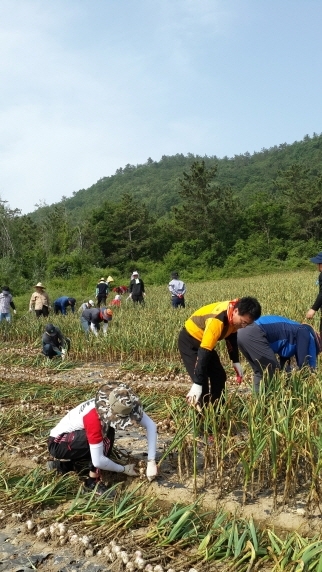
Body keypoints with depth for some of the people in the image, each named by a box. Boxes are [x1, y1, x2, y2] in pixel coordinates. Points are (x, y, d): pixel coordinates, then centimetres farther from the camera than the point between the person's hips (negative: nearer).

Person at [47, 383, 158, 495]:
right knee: (105, 437, -27)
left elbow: (151, 425, -14)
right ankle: (93, 481, -11)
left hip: (76, 440, 8)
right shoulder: (94, 417, -36)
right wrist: (124, 469, -18)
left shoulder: (119, 406, -17)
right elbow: (98, 461, -34)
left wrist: (151, 462, -20)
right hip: (58, 443, -8)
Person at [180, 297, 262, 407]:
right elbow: (204, 353, -39)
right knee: (201, 381, -17)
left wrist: (236, 361, 4)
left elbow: (231, 335, 8)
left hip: (206, 341, 9)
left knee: (219, 376, 7)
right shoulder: (217, 320, -39)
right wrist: (197, 384, -39)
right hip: (190, 341, -8)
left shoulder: (234, 315, -13)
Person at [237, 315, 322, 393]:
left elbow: (284, 364, 36)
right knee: (273, 372, -1)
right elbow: (303, 363, 8)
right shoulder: (305, 334, 9)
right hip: (253, 335, -10)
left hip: (242, 332, 10)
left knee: (259, 372, 22)